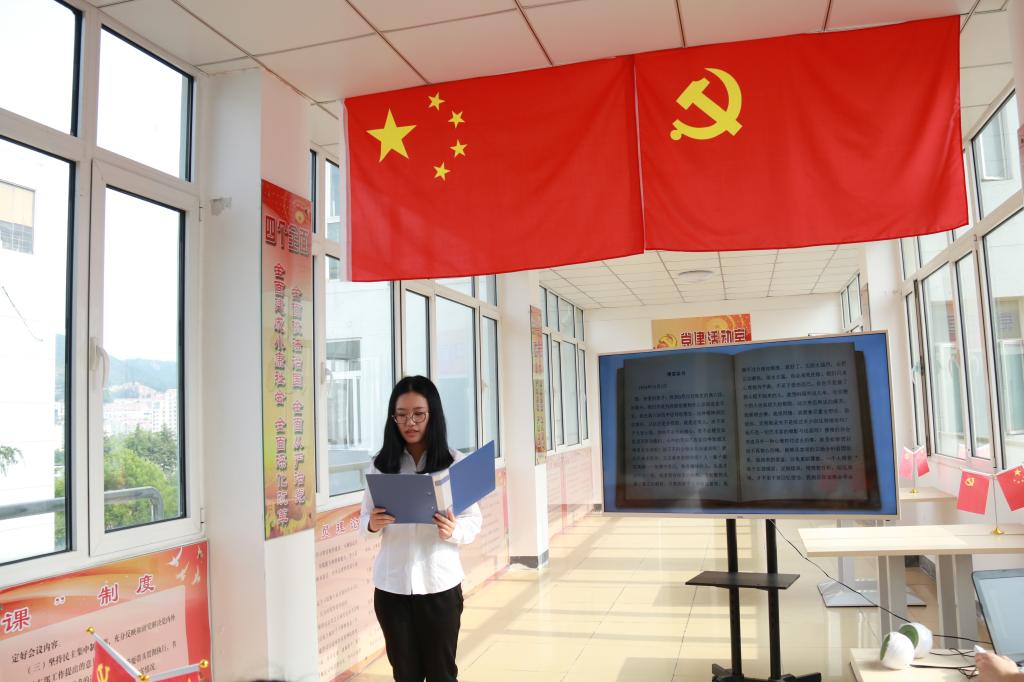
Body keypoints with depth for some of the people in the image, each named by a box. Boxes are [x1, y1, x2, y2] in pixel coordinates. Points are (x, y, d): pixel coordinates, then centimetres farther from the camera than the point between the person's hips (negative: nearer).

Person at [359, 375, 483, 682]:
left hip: (440, 583, -2)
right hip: (391, 585, 2)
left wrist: (453, 531, -22)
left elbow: (474, 520, -2)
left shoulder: (455, 462, -5)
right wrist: (372, 524, -15)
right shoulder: (380, 464, 1)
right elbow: (364, 520, 7)